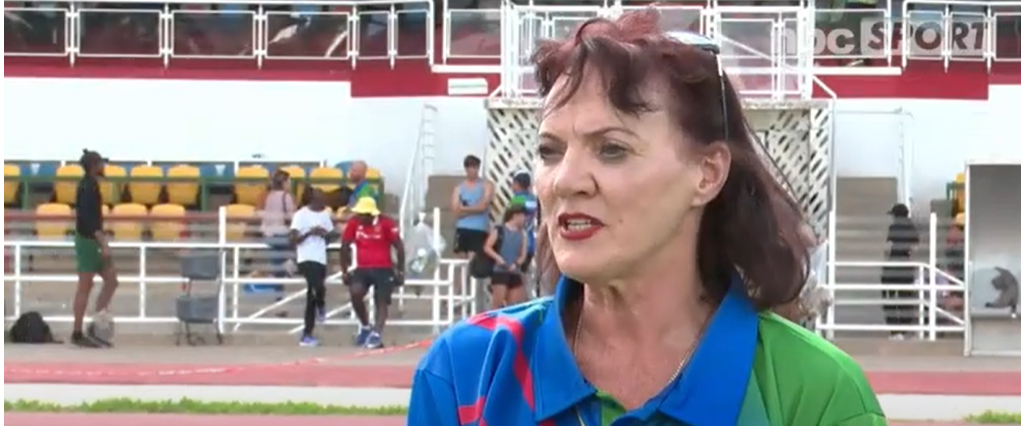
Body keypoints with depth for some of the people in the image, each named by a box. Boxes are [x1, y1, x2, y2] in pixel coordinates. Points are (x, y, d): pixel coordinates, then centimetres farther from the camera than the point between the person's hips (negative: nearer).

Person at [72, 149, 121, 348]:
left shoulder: (88, 185, 14)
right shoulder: (89, 187, -16)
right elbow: (90, 219, -25)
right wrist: (103, 244, -27)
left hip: (90, 241, 10)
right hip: (89, 241, -10)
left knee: (111, 278, 9)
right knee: (85, 286, -5)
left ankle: (96, 328, 8)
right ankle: (77, 334, -1)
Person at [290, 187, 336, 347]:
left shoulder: (325, 214, 10)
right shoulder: (301, 215, -9)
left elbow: (331, 235, 19)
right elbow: (293, 239, -12)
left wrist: (325, 234, -3)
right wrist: (309, 233, -23)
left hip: (321, 259, 6)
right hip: (307, 259, -6)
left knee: (312, 297, 8)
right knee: (318, 288, -26)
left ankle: (307, 335, 14)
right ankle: (321, 306, 10)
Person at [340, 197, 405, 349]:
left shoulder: (386, 223, -12)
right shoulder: (353, 224, -4)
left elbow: (399, 247, -4)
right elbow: (344, 248, 6)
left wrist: (400, 272, -3)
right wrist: (345, 271, 7)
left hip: (384, 268, -2)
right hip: (363, 268, 2)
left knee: (381, 301, -7)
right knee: (355, 293, -19)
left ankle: (377, 334, -13)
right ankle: (365, 326, 1)